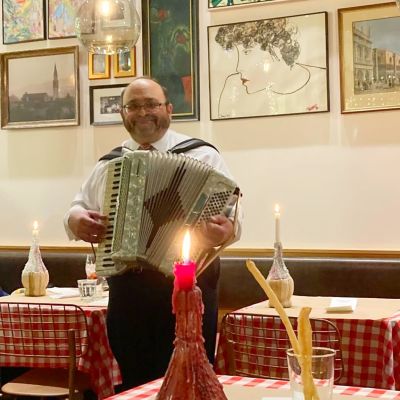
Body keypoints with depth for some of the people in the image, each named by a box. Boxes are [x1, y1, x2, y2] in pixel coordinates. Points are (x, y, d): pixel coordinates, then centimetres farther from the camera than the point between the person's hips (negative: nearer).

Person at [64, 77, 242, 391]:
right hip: (126, 290, 4)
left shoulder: (202, 156, -1)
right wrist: (75, 220, -5)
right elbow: (79, 209, 18)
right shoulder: (108, 163, 12)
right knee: (135, 384, 14)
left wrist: (225, 231, -29)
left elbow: (233, 217, -6)